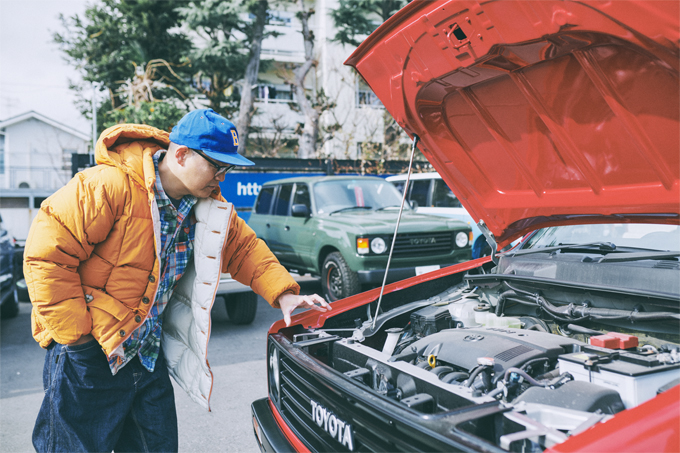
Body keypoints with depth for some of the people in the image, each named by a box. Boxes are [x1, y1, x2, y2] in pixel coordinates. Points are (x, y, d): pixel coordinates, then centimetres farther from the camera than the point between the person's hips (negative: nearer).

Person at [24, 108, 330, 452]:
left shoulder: (207, 204, 1)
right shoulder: (107, 187, -22)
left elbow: (243, 248, 9)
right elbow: (47, 256, -21)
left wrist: (283, 294, -5)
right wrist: (77, 333, -18)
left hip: (148, 351, 6)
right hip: (87, 354, -6)